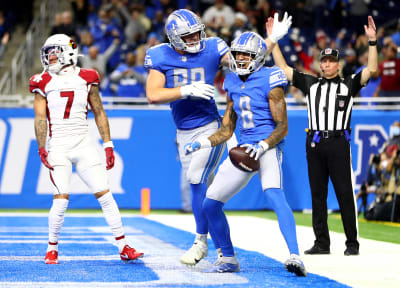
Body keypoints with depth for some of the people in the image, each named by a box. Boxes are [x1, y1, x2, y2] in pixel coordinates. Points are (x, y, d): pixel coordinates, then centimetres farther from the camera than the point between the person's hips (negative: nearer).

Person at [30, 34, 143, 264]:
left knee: (105, 194, -3)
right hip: (58, 146, -1)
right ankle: (52, 249, 4)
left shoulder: (86, 79, 6)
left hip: (84, 145, 1)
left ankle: (123, 247, 3)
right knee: (61, 198, -14)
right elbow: (40, 118, -2)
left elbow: (99, 114, 10)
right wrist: (42, 149, -13)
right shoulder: (44, 82, 4)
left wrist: (108, 145, 5)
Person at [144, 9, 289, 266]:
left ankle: (201, 241, -4)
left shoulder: (211, 50, -6)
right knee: (203, 185, 10)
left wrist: (272, 38, -10)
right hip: (184, 132, 3)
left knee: (197, 179, -16)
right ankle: (220, 243, 23)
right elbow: (153, 95, -14)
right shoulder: (161, 57, -4)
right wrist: (187, 91, -24)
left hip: (209, 127, -3)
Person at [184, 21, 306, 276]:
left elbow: (282, 127, -9)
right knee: (210, 205, 3)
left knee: (275, 195, -33)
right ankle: (228, 259, 20)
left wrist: (262, 146, -26)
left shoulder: (269, 81, -7)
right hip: (244, 148, 7)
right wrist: (203, 143, 2)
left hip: (268, 147, -7)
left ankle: (295, 257, -39)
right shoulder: (233, 84, 13)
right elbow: (227, 130, 18)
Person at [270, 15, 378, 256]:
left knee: (345, 194, -5)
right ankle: (322, 243, 10)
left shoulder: (348, 84, 8)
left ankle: (352, 243, -1)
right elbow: (283, 68, 16)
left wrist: (372, 41, -12)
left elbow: (371, 69, -3)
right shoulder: (310, 83, 15)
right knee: (318, 194, 5)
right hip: (315, 144, 3)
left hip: (339, 143, -3)